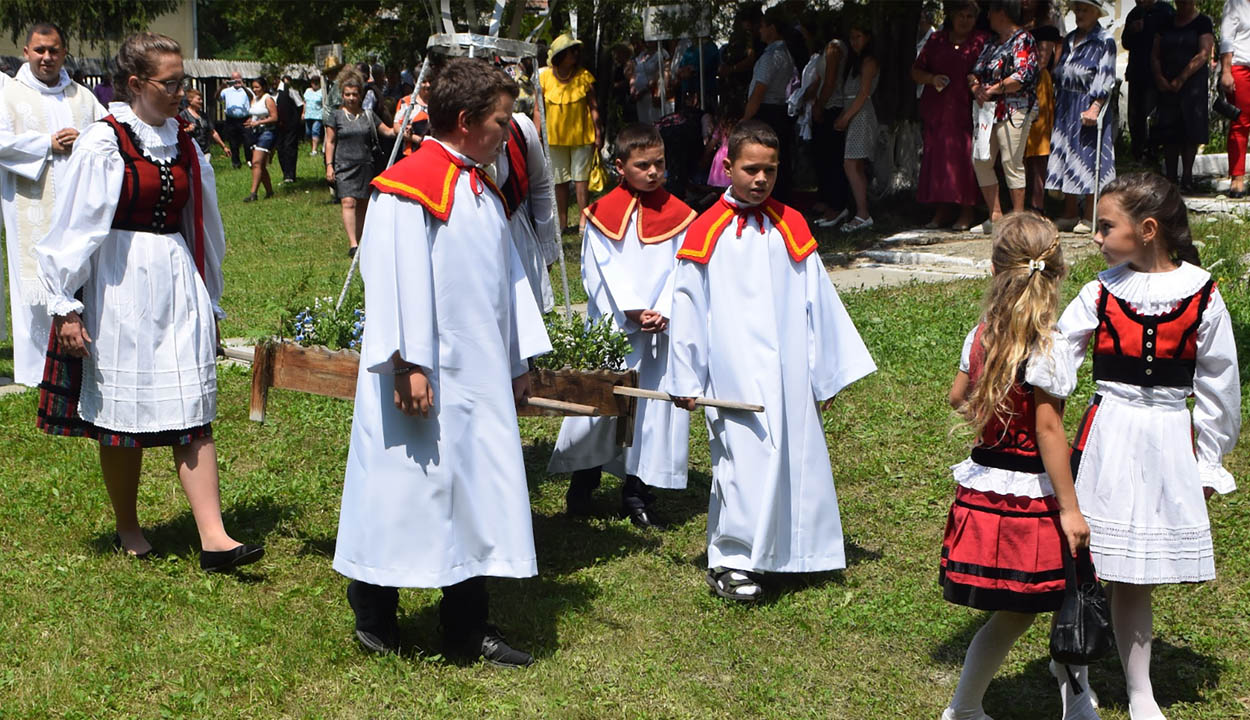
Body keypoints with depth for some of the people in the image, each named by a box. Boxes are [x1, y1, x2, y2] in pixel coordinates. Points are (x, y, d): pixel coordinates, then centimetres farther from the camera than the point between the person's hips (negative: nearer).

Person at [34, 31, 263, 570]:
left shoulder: (184, 146, 9)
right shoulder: (102, 144, -7)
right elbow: (76, 228, -6)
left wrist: (209, 301, 21)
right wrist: (67, 305, -8)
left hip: (179, 284, 4)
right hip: (120, 287, -4)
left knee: (191, 412, -2)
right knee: (122, 414, 6)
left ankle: (213, 538, -6)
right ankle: (127, 528, 25)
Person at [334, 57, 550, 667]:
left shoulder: (481, 190, 15)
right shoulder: (410, 187, -12)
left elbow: (508, 276, 18)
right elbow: (397, 278, -18)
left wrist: (519, 361, 17)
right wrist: (408, 365, -22)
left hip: (480, 376, 8)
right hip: (427, 375, -8)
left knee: (477, 493, 9)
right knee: (404, 489, 3)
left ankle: (467, 627, 18)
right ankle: (373, 612, 20)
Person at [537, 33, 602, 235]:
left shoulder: (584, 76, -1)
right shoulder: (544, 77, -1)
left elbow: (593, 107, 2)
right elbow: (539, 110, 3)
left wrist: (598, 133, -2)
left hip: (581, 135, -1)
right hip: (555, 137, 1)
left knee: (581, 179, -2)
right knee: (559, 181, 8)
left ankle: (584, 219, 3)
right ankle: (561, 220, 17)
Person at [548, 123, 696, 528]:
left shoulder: (678, 215, 4)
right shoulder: (603, 213, 0)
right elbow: (600, 271, -4)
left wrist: (662, 314, -14)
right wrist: (633, 311, -14)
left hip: (662, 329, 1)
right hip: (611, 328, -1)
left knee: (654, 406, 3)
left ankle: (638, 493, 15)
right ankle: (583, 480, 24)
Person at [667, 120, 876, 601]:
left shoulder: (790, 227, 8)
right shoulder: (707, 232, -1)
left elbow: (817, 300, 12)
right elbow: (688, 309, 2)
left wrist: (826, 372, 11)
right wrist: (685, 380, 2)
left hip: (788, 371, 4)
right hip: (735, 375, -4)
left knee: (797, 454, 8)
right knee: (745, 460, -9)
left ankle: (787, 552, 23)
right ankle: (729, 561, 2)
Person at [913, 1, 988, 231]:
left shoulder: (981, 42, 6)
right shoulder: (936, 40, 14)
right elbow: (915, 72, 15)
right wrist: (932, 79, -4)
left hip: (966, 111, -3)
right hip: (937, 111, 3)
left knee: (965, 158, -7)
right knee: (937, 158, 1)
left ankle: (966, 212, 0)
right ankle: (941, 212, 9)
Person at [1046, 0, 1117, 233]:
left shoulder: (1104, 41, -6)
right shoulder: (1069, 40, 15)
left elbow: (1105, 79, -12)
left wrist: (1095, 107, -21)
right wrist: (1057, 104, 14)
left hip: (1089, 108, -7)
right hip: (1066, 109, 7)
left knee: (1089, 160, -5)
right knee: (1065, 157, 7)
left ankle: (1089, 218, 0)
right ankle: (1069, 215, 14)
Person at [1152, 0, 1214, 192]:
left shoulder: (1203, 23, 1)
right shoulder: (1166, 24, 14)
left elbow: (1203, 54, -10)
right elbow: (1155, 54, 11)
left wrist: (1181, 79, -15)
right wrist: (1159, 77, -6)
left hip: (1193, 83, -4)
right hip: (1167, 86, 4)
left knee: (1190, 131, -5)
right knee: (1168, 132, 0)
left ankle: (1186, 177, -1)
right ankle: (1170, 177, 3)